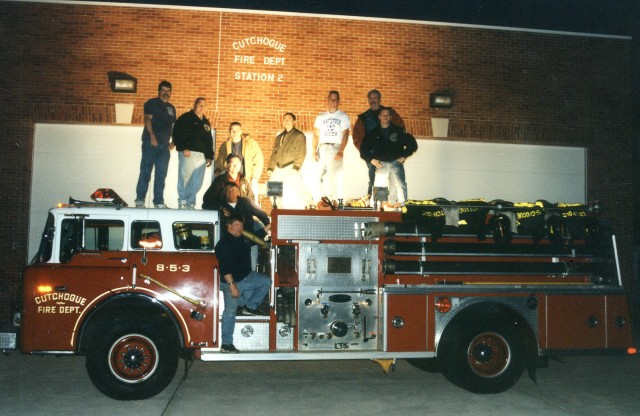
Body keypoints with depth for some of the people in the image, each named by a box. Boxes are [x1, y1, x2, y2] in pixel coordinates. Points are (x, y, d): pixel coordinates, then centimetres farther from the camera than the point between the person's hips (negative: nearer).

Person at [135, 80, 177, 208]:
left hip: (164, 145, 5)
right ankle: (140, 200, 1)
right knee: (145, 172, -3)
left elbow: (174, 126, 20)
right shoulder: (151, 103, 3)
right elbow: (148, 119, -9)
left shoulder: (171, 108, 20)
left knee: (161, 175, 4)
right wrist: (152, 136, -22)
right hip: (150, 143, -5)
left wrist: (173, 141, 6)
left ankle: (158, 202, 8)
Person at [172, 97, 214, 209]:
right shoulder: (185, 118, 4)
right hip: (188, 153, -6)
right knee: (185, 179, -8)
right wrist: (183, 148, -15)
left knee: (197, 183, 3)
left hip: (202, 156, 6)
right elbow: (177, 134, -6)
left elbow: (209, 140, 25)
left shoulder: (206, 122, 23)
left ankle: (191, 203, 10)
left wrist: (209, 156, 17)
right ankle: (182, 203, -2)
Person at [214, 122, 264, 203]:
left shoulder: (251, 143, 0)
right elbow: (219, 162, 16)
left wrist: (255, 178, -11)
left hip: (248, 181, -2)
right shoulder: (225, 146, 10)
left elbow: (258, 161, -4)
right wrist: (217, 171, -6)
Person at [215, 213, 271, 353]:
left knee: (266, 281, 4)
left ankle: (249, 307, 10)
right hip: (232, 281, -9)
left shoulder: (240, 239, 7)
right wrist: (232, 285, -31)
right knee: (230, 311, -5)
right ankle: (226, 344, 1)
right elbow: (225, 268, -27)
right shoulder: (224, 244, -21)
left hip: (246, 277, 9)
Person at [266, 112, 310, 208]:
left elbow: (301, 154, -6)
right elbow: (274, 154, 22)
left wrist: (295, 167, -17)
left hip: (291, 169, -6)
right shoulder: (279, 137, 22)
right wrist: (270, 168, 10)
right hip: (278, 169, 6)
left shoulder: (299, 135, 3)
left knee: (291, 193, -15)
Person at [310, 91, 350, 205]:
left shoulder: (343, 117, 9)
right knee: (318, 176, -6)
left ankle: (335, 201, -8)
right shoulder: (320, 117, 18)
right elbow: (316, 135, 13)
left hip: (336, 148, -2)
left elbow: (345, 135, -1)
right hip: (322, 148, 3)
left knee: (334, 176, -11)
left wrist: (341, 151, -14)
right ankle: (317, 202, -3)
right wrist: (314, 151, -1)